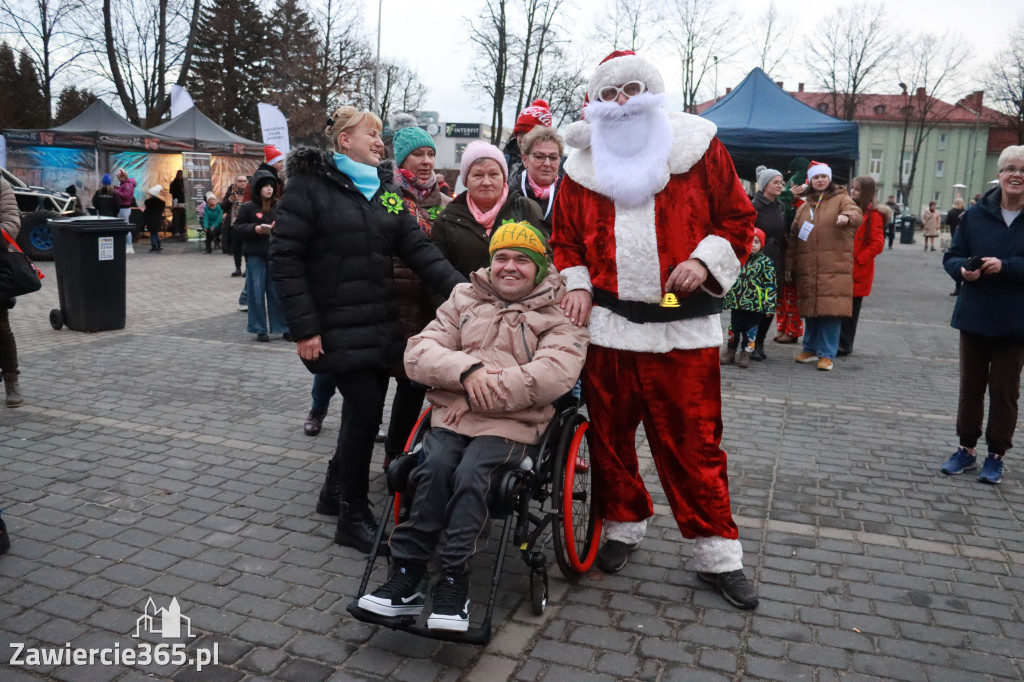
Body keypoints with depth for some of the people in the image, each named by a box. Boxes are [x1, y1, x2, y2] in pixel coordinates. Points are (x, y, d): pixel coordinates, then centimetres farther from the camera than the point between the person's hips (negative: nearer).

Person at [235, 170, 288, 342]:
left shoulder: (279, 206, 7)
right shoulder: (247, 207, 0)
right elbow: (238, 229, 1)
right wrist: (255, 229, -14)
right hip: (255, 255, -2)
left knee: (277, 291, 5)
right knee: (256, 292, 2)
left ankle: (283, 327, 14)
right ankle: (260, 329, 11)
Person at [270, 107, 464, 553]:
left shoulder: (385, 190, 13)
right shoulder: (309, 186, -5)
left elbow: (417, 248, 4)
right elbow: (285, 259, -10)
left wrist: (457, 285, -12)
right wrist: (304, 328, -15)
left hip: (381, 326, 7)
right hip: (337, 328, -6)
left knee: (366, 407, 12)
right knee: (366, 407, -9)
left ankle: (337, 489, 34)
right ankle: (353, 516, 7)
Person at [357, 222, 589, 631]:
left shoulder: (558, 315, 9)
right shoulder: (463, 300, 20)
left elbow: (556, 372, -13)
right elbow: (418, 354, 8)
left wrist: (481, 393, -16)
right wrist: (466, 370, -13)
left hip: (512, 424, -2)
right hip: (451, 415, 3)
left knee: (470, 474, -30)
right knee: (435, 467, -27)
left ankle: (453, 580, -19)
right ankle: (407, 574, -18)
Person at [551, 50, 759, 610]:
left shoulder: (698, 149, 4)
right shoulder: (583, 165, 11)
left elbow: (738, 217, 7)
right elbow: (565, 238, 17)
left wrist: (706, 260, -10)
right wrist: (575, 284, 0)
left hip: (684, 328, -2)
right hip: (606, 324, 3)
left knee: (692, 441, 2)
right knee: (610, 433, 11)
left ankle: (716, 551, 18)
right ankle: (623, 524, 33)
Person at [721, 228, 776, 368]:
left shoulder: (766, 262, -1)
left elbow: (770, 286, -3)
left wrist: (769, 306, -7)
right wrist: (725, 299, 12)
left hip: (755, 305, -2)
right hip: (736, 303, 2)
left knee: (750, 331, 6)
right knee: (734, 328, 11)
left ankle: (745, 354, 19)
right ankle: (730, 351, 26)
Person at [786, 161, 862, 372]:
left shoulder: (841, 199, 6)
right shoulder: (804, 206, 19)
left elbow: (856, 214, -14)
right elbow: (793, 237, 18)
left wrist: (847, 216, -38)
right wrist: (790, 265, 14)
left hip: (835, 268, -4)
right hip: (807, 269, 4)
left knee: (831, 309, -9)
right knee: (810, 310, 8)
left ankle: (827, 354, -3)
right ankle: (811, 349, 21)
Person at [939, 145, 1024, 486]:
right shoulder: (976, 214, 0)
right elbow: (951, 257, 4)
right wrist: (962, 268, -16)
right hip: (974, 317, 2)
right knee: (970, 385, 12)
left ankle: (996, 455, 22)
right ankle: (967, 448, 26)